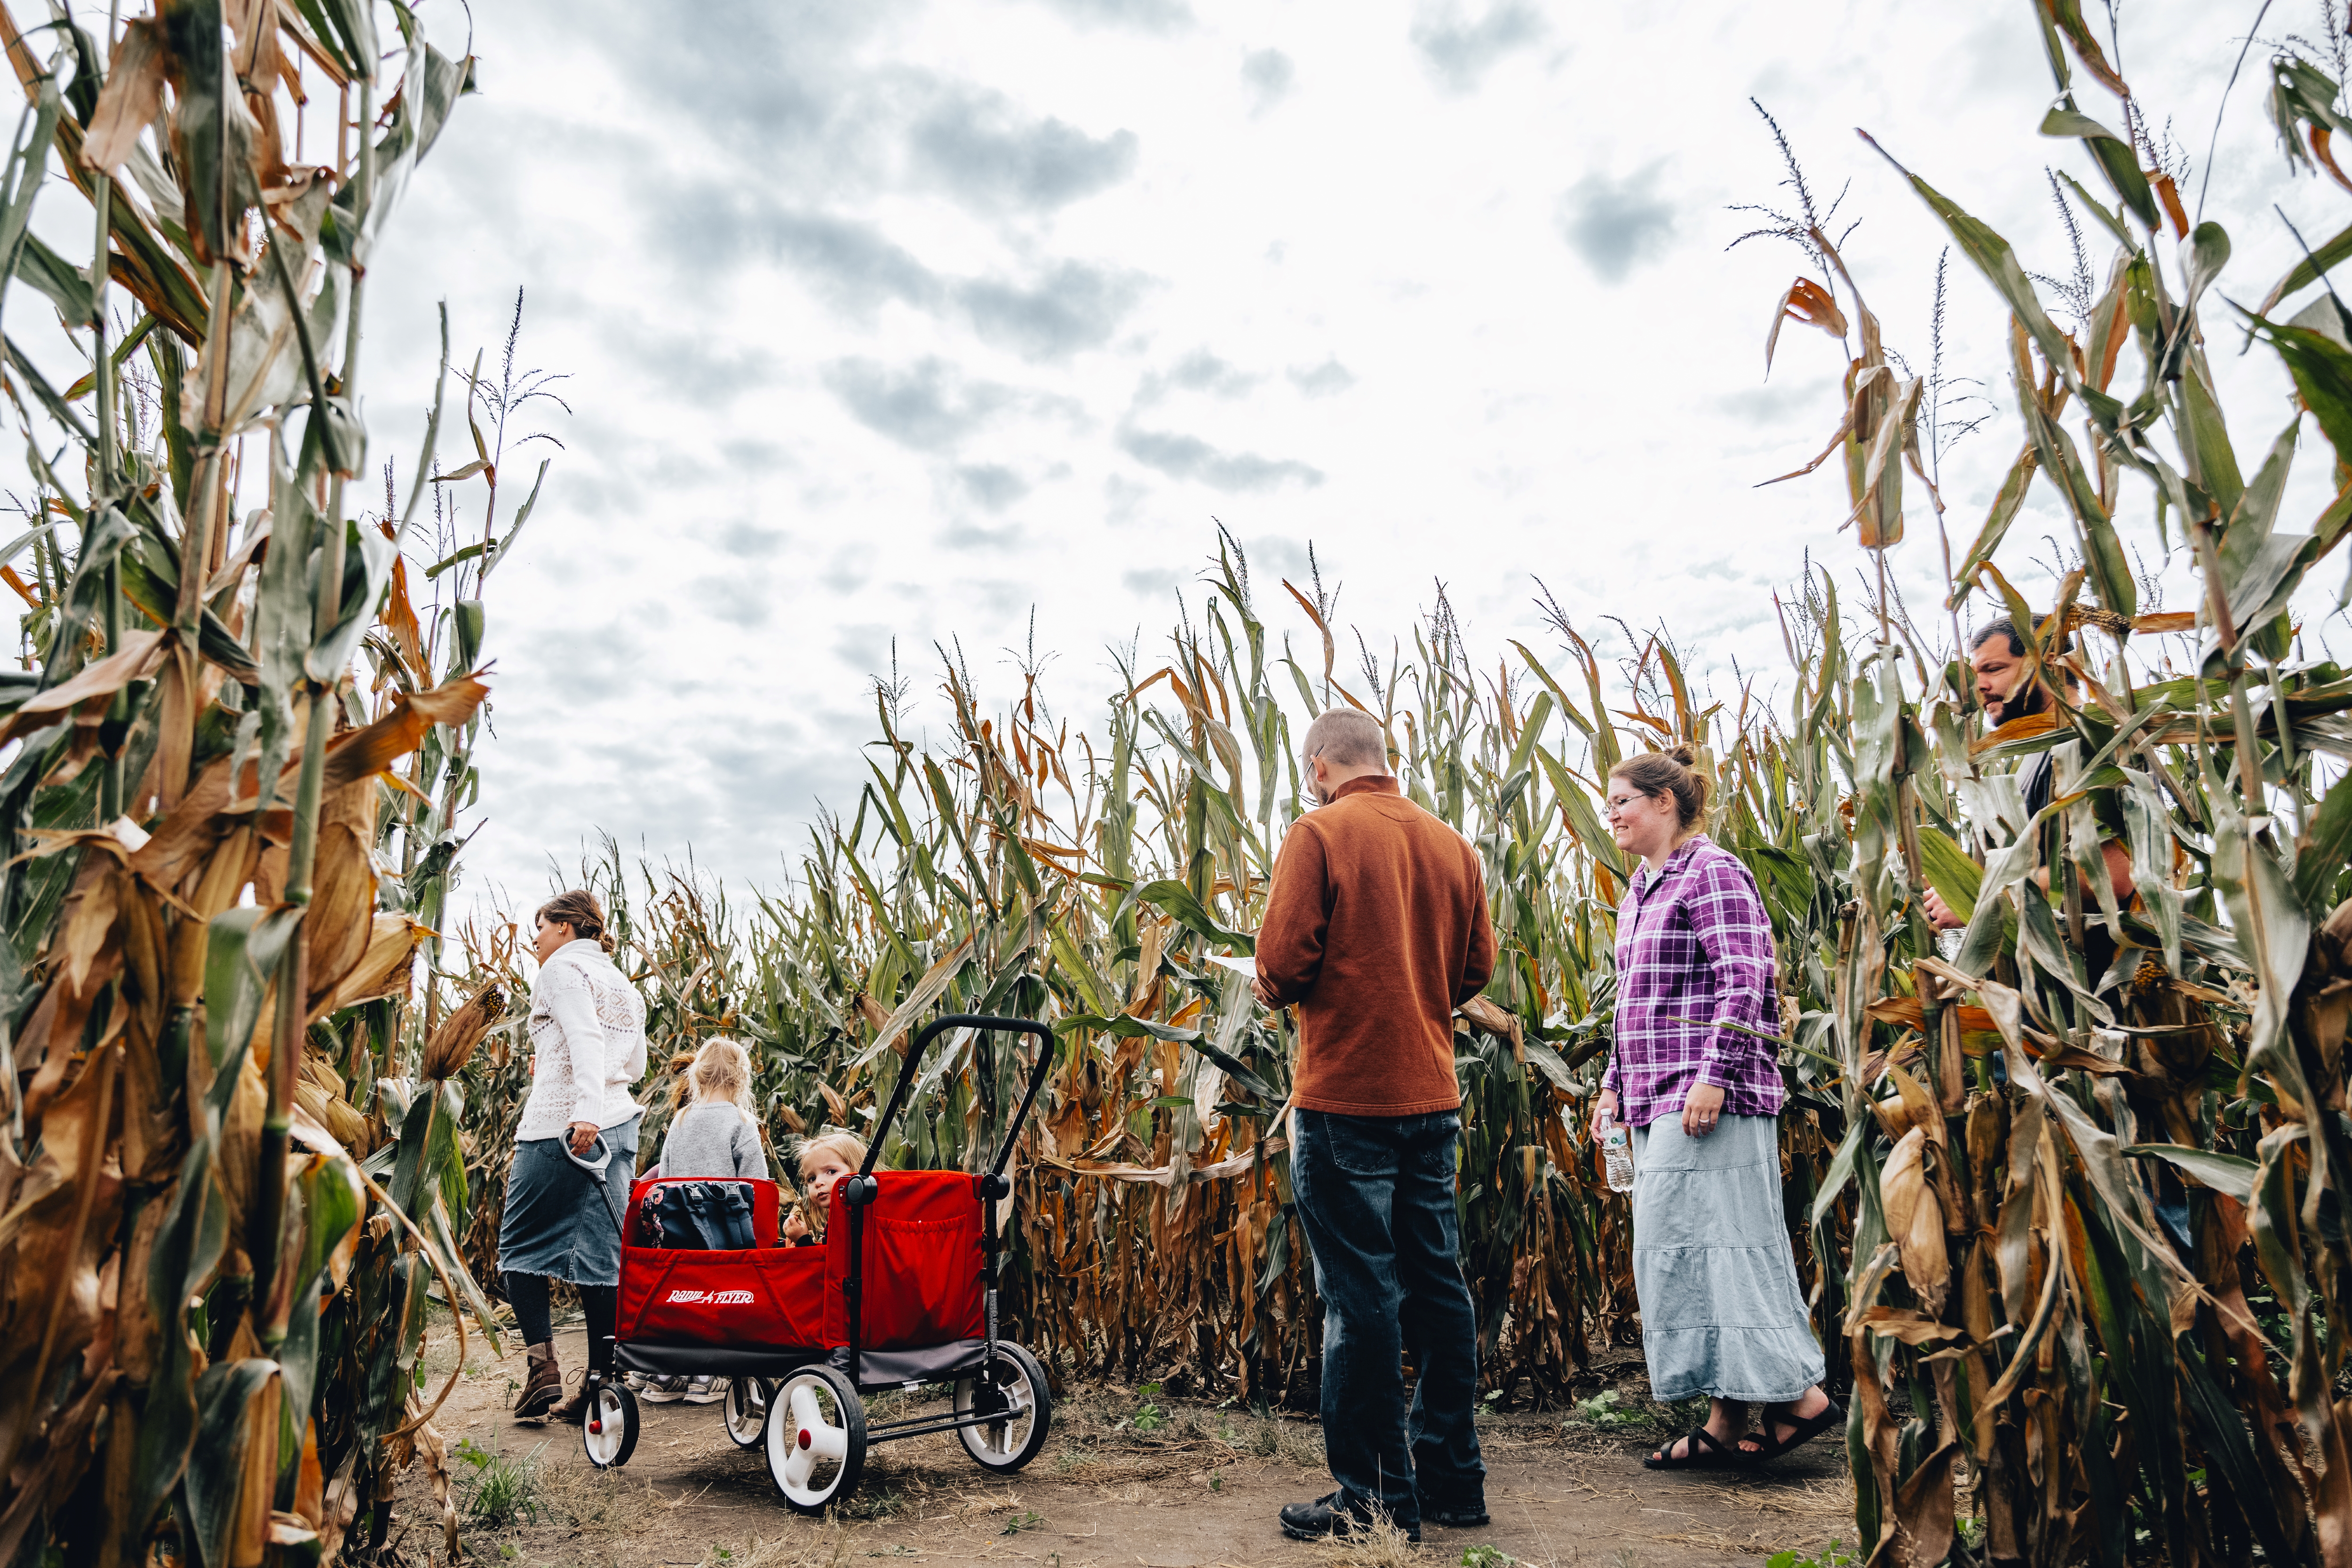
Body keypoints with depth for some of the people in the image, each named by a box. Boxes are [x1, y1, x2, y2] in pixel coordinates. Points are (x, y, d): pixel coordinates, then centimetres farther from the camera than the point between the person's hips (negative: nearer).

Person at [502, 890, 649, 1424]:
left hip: (560, 1126, -7)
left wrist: (584, 1112, -31)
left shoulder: (563, 968, -3)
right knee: (603, 1254, 6)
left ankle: (544, 1368, 1)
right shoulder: (624, 987, 21)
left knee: (521, 1244, 8)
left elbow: (585, 1039, -19)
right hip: (618, 1127, 7)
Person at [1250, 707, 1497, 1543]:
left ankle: (1378, 1499, 11)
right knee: (1436, 1281, 15)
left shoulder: (1320, 833, -9)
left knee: (1361, 1295, 2)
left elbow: (1283, 962, -16)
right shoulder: (1451, 844, 8)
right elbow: (1476, 965, 11)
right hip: (1433, 1095, 6)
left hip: (1346, 1098, -6)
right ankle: (1451, 1478, 26)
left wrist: (1275, 989, 5)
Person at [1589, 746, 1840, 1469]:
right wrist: (1615, 1082, 18)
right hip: (1659, 1098, 9)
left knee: (1708, 1241, -8)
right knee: (1677, 1245, 10)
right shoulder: (1640, 891, 18)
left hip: (1710, 1093, -9)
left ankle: (1800, 1393, 5)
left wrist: (1713, 1075, -22)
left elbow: (1744, 983, -16)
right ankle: (1727, 1420, 18)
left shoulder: (1712, 873, -9)